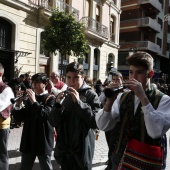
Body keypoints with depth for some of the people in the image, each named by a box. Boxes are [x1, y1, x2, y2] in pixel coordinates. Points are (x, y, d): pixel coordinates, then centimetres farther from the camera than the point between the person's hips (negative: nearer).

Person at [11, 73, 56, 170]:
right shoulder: (30, 98, 9)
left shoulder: (50, 99, -7)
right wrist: (18, 104, -11)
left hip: (43, 140, -5)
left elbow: (46, 115, -24)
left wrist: (34, 102, -24)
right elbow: (19, 118, 5)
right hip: (28, 140, 5)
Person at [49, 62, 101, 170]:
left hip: (82, 151, -4)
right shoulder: (63, 95, 4)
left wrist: (78, 102, -23)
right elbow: (53, 122, 1)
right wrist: (58, 105, -16)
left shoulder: (91, 95, -8)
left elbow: (95, 122, -19)